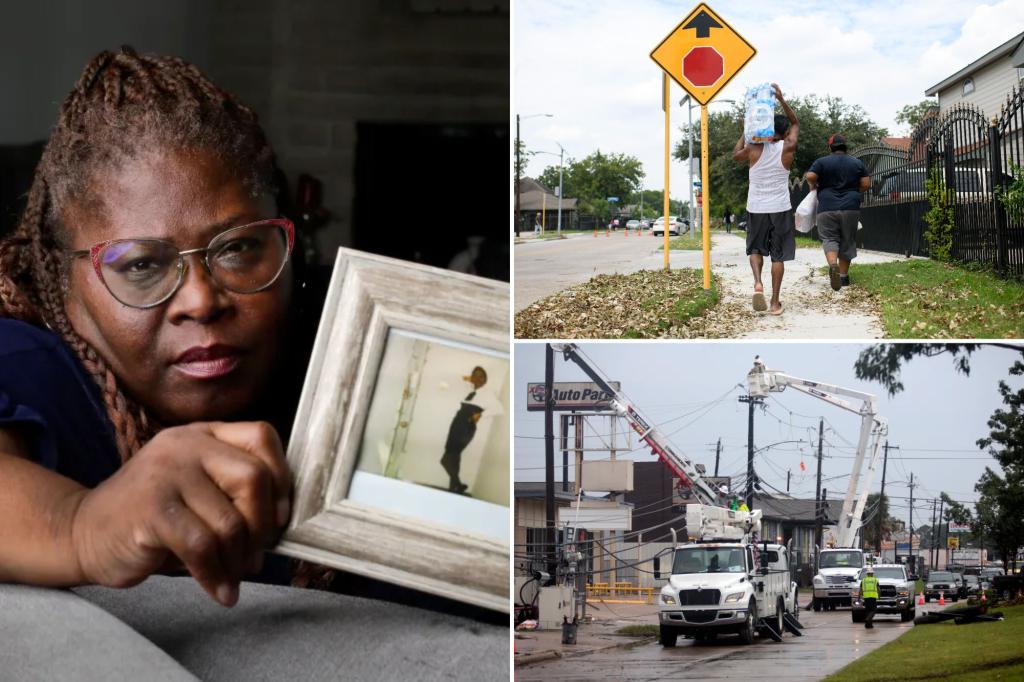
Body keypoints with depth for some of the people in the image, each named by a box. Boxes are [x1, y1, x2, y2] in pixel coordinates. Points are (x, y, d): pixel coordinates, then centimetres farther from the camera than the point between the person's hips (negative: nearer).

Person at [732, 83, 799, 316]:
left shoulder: (753, 148, -5)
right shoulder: (788, 148, -6)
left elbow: (735, 155, 17)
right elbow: (796, 123, 12)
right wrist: (781, 100, 9)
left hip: (756, 208, 1)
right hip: (780, 209, -1)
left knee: (756, 249, 17)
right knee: (778, 255, 5)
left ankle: (758, 283, -9)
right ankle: (775, 302, 3)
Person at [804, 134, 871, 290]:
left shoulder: (821, 162, 2)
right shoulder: (857, 163, 10)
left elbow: (810, 177, -11)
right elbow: (866, 184, 5)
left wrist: (813, 186, 9)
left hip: (827, 208, -2)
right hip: (851, 207, 2)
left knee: (829, 239, -2)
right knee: (847, 241, 12)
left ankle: (833, 265, -30)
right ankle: (844, 275, 14)